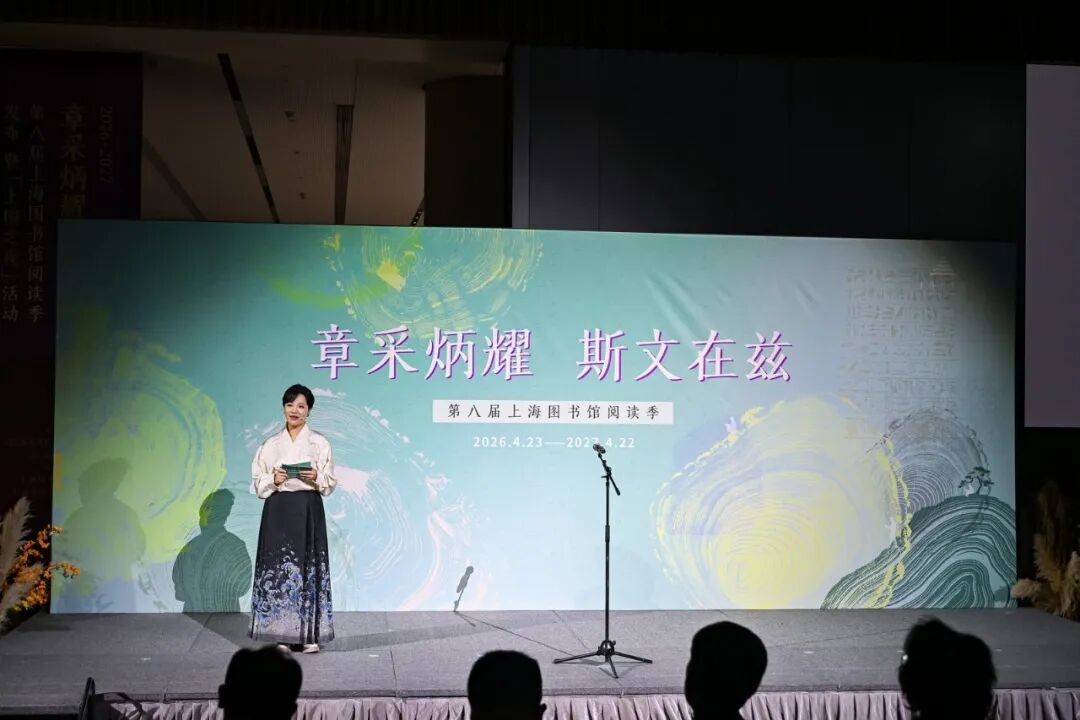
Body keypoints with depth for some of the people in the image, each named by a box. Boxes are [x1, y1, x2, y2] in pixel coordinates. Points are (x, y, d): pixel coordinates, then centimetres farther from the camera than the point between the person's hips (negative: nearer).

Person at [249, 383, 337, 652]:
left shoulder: (319, 443, 5)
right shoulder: (271, 444, 9)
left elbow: (331, 482, 4)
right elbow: (258, 482, 8)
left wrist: (317, 477, -15)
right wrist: (273, 479, -11)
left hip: (308, 511, -1)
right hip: (278, 511, 1)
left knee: (308, 567, -2)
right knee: (278, 566, -2)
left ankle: (309, 635, 4)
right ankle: (283, 634, 7)